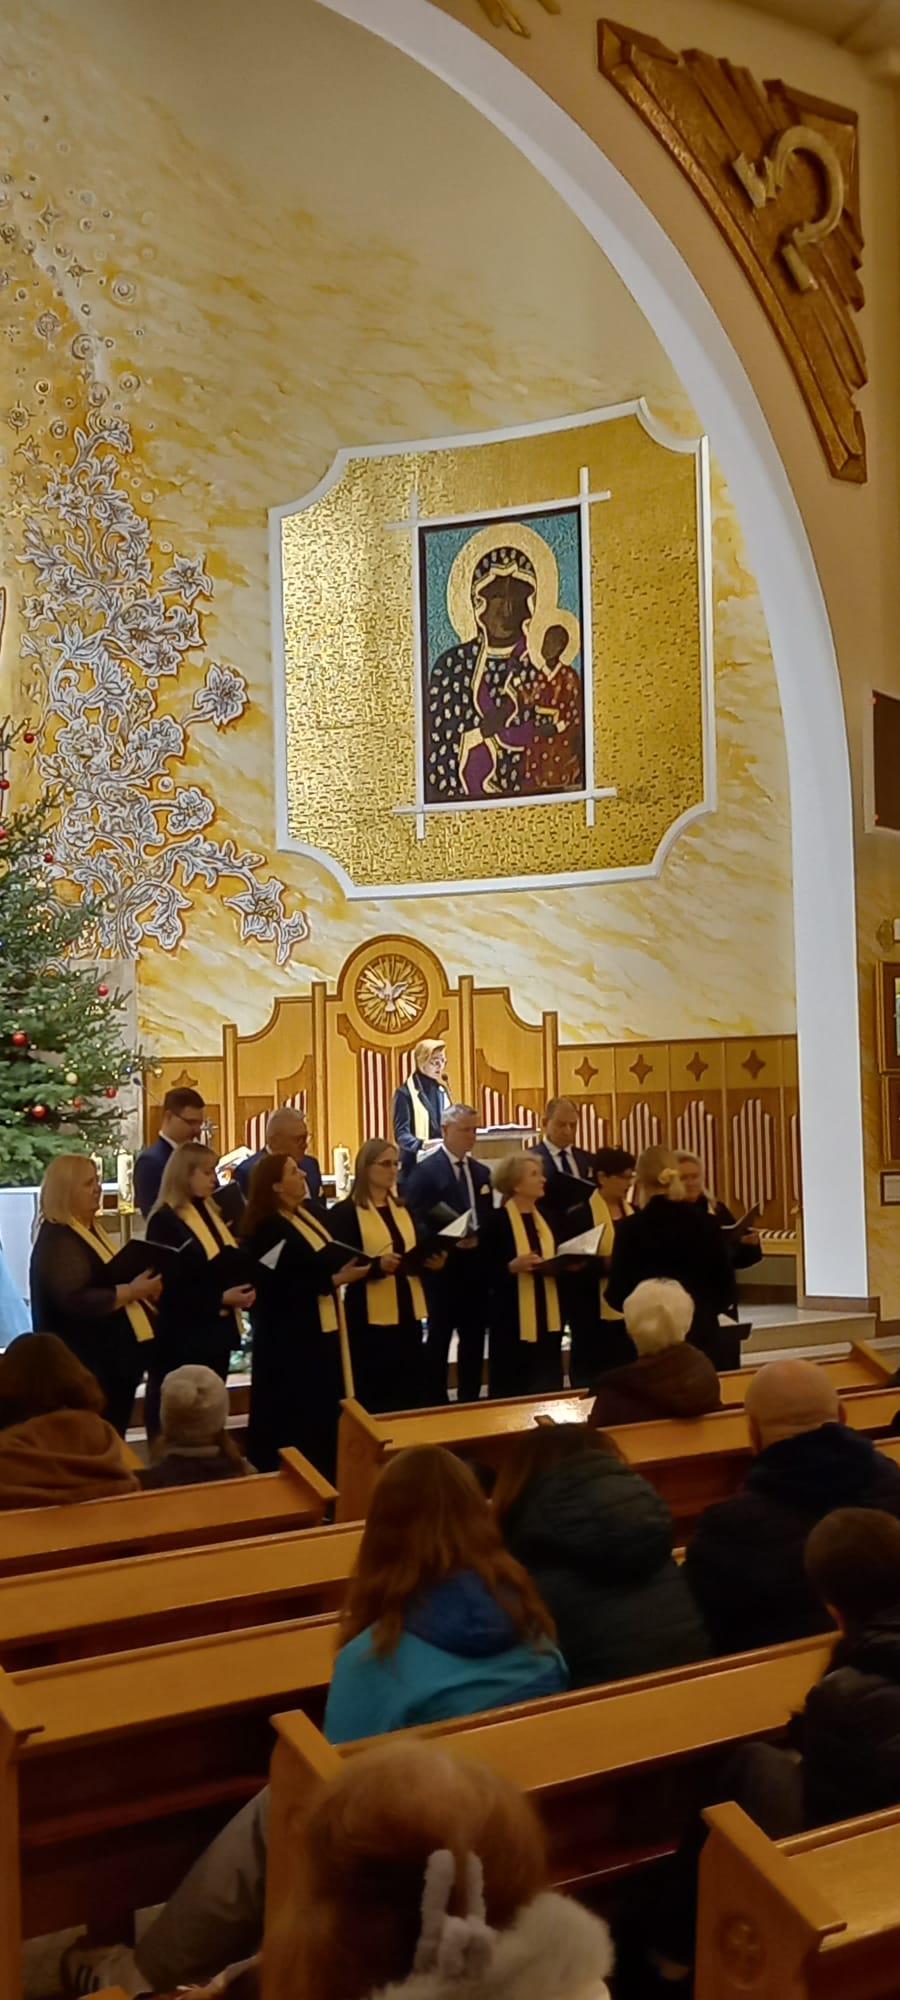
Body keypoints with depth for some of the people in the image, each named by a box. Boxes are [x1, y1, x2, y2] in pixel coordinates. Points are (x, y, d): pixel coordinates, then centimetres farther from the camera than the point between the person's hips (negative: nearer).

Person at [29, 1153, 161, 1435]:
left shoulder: (91, 1229, 13)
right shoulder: (57, 1241, -18)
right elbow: (77, 1301, -29)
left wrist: (143, 1288, 9)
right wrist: (133, 1291, -23)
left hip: (115, 1359, 10)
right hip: (88, 1365, -10)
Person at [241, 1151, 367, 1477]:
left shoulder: (306, 1213, 8)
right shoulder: (266, 1229, -19)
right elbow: (281, 1288, -24)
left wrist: (348, 1269, 3)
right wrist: (335, 1280, -23)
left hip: (319, 1330, 9)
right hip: (288, 1338, -9)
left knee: (324, 1413, 16)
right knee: (294, 1419, 0)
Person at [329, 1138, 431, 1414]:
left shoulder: (402, 1209, 14)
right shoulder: (345, 1212, -6)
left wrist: (430, 1262, -3)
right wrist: (377, 1265, -27)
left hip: (408, 1313, 6)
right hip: (370, 1318, -6)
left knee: (411, 1395, 10)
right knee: (373, 1396, -1)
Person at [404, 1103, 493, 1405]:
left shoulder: (482, 1172, 13)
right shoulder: (425, 1170, -7)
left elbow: (487, 1218, 14)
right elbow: (417, 1222, -12)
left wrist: (479, 1238, -7)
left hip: (476, 1264, 6)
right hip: (442, 1264, -6)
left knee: (474, 1336, 11)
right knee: (439, 1337, 3)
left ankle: (470, 1400, 21)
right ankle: (435, 1402, 13)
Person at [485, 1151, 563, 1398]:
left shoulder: (545, 1217, 10)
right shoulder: (498, 1220, -9)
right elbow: (486, 1274, -10)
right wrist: (513, 1267, -26)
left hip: (548, 1317, 6)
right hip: (514, 1319, -6)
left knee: (547, 1389, 9)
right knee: (514, 1390, 0)